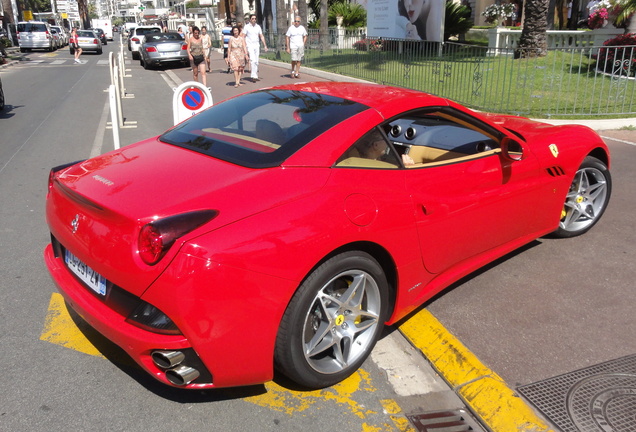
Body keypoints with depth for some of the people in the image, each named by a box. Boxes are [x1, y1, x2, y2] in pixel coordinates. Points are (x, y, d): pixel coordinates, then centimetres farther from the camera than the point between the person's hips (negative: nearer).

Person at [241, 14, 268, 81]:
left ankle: (256, 75, 13)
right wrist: (245, 47, -13)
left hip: (257, 46, 5)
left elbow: (261, 36, 14)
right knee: (253, 60, -17)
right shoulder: (247, 27, -2)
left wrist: (265, 45, 7)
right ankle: (253, 76, -19)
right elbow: (243, 37, -4)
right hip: (250, 46, -4)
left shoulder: (258, 27, 11)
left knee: (256, 61, 6)